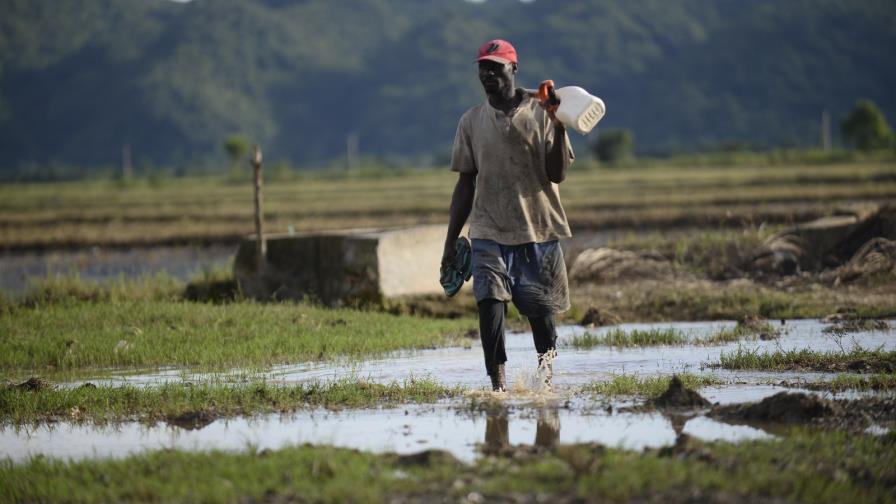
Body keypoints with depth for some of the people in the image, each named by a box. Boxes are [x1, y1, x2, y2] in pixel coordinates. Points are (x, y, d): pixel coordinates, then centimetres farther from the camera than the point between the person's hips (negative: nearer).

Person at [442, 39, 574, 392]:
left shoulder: (540, 113, 0)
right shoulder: (471, 121, 8)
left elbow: (558, 174, -6)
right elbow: (466, 183, 12)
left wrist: (559, 127, -20)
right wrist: (451, 241, 10)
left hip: (538, 230, -1)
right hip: (489, 231, 1)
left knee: (539, 309, 4)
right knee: (490, 300, -16)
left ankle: (546, 359, 35)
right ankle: (498, 384, -18)